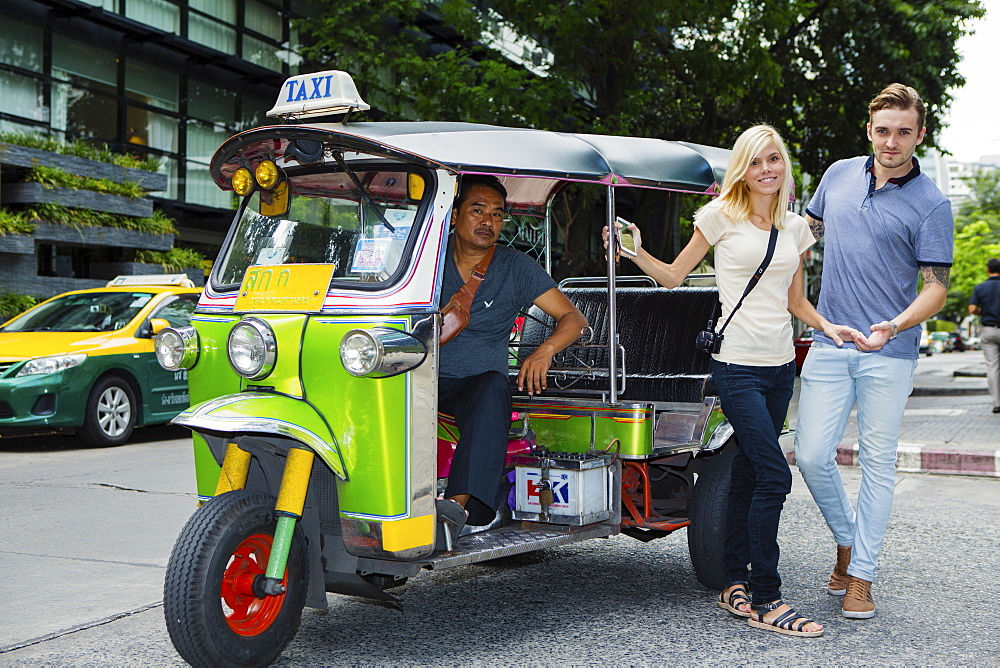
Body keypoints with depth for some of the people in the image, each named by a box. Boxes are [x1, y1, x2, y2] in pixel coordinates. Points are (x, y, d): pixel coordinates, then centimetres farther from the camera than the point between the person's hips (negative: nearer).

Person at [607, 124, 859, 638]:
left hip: (780, 368, 5)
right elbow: (674, 275, 3)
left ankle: (734, 585, 20)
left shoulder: (794, 227, 13)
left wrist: (829, 326, 3)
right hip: (737, 366, -5)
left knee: (748, 473, 10)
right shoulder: (722, 216, 0)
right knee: (774, 475, -13)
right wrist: (636, 253, -13)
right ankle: (765, 600, -4)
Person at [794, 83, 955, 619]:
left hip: (889, 353, -3)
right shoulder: (840, 175, 8)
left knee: (877, 464, 3)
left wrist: (896, 325, -24)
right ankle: (846, 539, 23)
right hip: (828, 343, 3)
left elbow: (936, 289, -7)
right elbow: (808, 230, 25)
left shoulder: (931, 205, -4)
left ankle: (861, 576, 14)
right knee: (811, 455, -2)